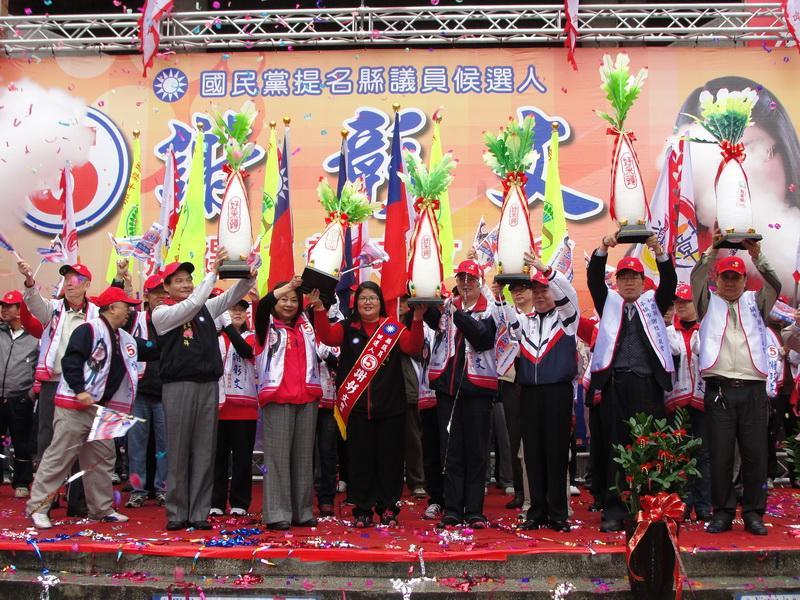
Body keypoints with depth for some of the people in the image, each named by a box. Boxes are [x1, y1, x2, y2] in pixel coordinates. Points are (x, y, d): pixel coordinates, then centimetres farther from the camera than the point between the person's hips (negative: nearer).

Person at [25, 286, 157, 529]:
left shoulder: (125, 339, 15)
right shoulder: (88, 330, -11)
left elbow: (153, 350, 22)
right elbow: (70, 361, -19)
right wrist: (80, 390, -24)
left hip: (100, 408, 9)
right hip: (73, 407, -9)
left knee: (103, 459, 12)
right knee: (58, 457, -5)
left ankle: (102, 509, 21)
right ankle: (37, 507, 4)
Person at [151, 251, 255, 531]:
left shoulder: (206, 308, 14)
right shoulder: (161, 313, 0)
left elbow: (230, 297, 4)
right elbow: (192, 304, -15)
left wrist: (247, 278, -16)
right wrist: (213, 271, -15)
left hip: (208, 384, 4)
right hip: (178, 386, -4)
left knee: (205, 451, 4)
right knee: (178, 451, 1)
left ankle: (199, 513, 10)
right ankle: (177, 513, 11)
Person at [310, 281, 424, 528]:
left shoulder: (393, 328, 7)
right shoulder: (347, 327, 8)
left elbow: (412, 347, -5)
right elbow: (327, 336, -9)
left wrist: (417, 321, -19)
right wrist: (319, 310, -22)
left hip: (390, 406, 0)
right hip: (357, 405, 0)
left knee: (389, 457, 5)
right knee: (360, 458, 4)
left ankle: (388, 508, 18)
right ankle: (362, 510, 14)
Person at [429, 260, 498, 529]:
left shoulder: (490, 309, 0)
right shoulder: (446, 306, 13)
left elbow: (483, 338, -16)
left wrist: (459, 314, -19)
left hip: (477, 385, -3)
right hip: (447, 384, 3)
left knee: (476, 451, 2)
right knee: (450, 450, 6)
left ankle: (474, 511, 10)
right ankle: (452, 510, 13)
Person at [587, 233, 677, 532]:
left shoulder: (653, 303, 17)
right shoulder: (609, 303, 17)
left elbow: (670, 282, 2)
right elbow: (594, 280, 3)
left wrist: (659, 250, -13)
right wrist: (602, 249, -13)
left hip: (647, 384, 0)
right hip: (614, 384, 0)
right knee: (615, 447, 0)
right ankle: (614, 509, 6)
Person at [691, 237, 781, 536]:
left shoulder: (755, 303, 17)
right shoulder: (709, 303, 14)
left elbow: (775, 286, 0)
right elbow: (697, 279, -2)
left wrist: (757, 255, -9)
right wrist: (712, 249, -10)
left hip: (753, 389, 1)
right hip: (719, 389, -1)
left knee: (755, 454, 2)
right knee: (720, 455, 1)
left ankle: (753, 513, 14)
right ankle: (722, 512, 11)